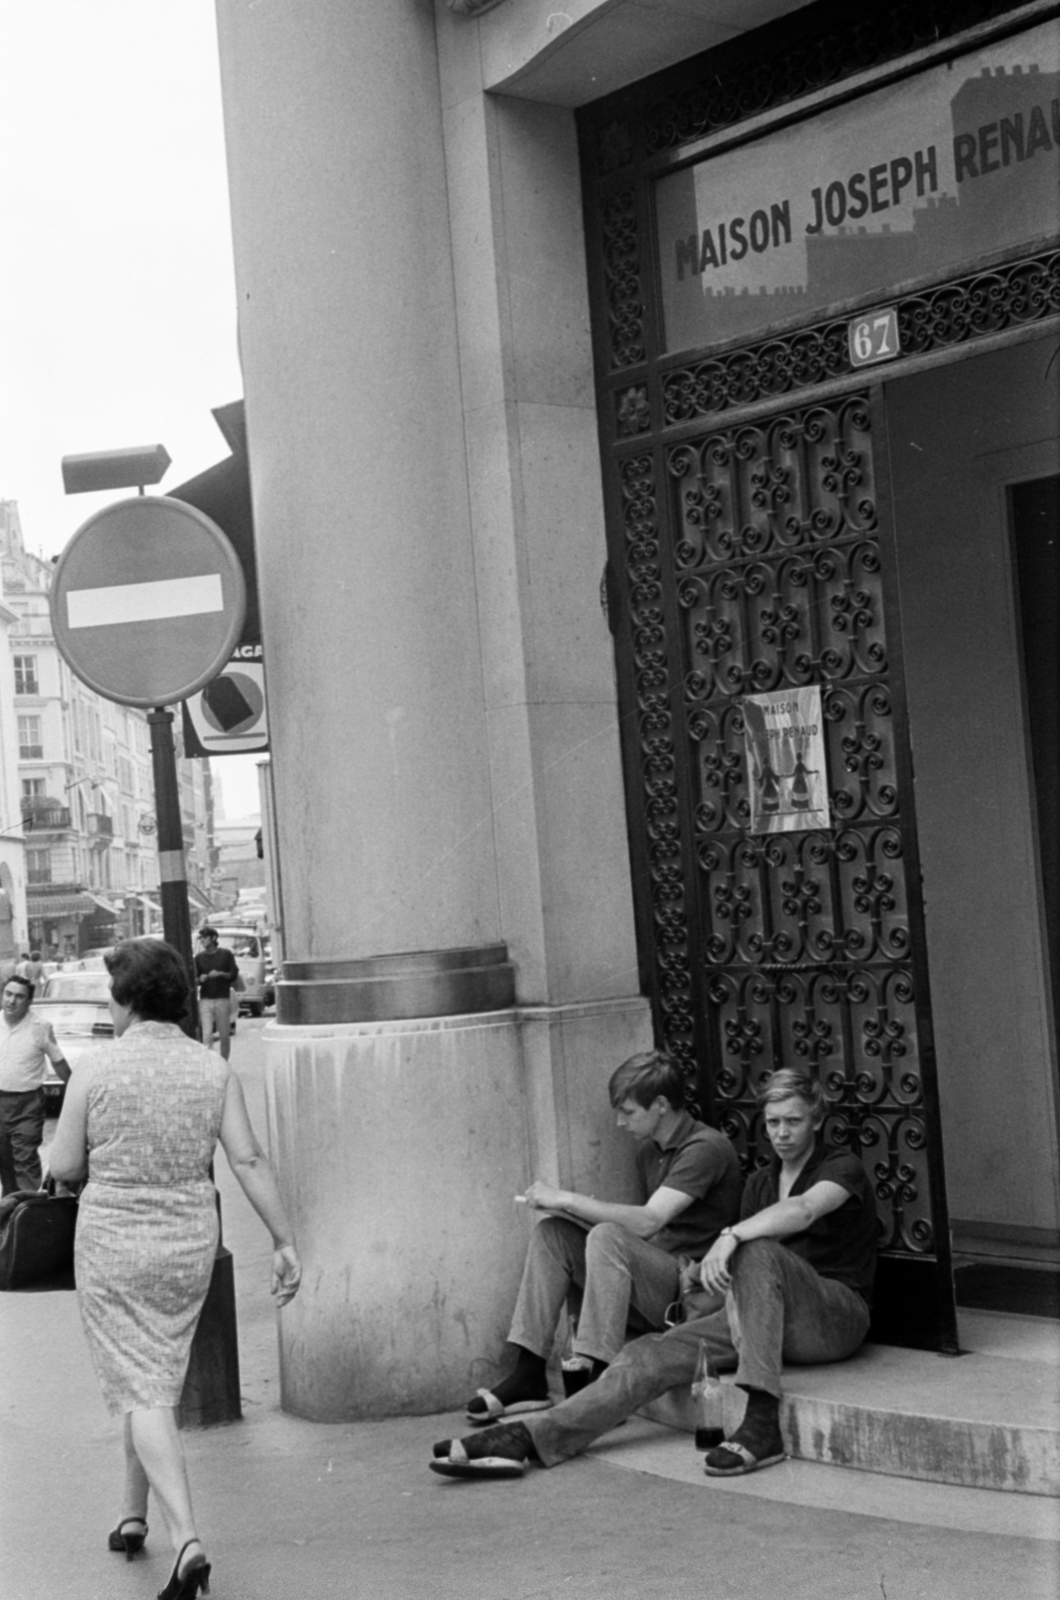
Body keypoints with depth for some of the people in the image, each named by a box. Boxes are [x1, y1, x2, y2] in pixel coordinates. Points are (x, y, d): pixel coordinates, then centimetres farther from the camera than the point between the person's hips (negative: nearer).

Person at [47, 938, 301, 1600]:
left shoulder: (97, 1067, -11)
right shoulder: (213, 1068, -3)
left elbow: (64, 1166, -5)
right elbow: (249, 1160, -7)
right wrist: (286, 1241, -4)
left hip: (112, 1244, -4)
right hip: (189, 1245, 4)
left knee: (142, 1393, -2)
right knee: (157, 1381, 22)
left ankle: (188, 1539, -16)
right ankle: (133, 1516, 36)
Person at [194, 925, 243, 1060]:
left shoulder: (226, 955, 3)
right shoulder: (199, 957, 8)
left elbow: (234, 975, 1)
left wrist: (220, 974, -15)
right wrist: (200, 979, -14)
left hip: (223, 1000, -1)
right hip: (205, 1000, 1)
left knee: (224, 1035, 5)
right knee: (207, 1035, -10)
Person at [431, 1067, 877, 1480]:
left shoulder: (842, 1168, -3)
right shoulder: (760, 1182, 20)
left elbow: (803, 1210, -27)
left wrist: (731, 1237, -40)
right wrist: (736, 1302, -10)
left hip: (835, 1316, -6)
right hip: (770, 1319, 6)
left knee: (759, 1252, -36)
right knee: (656, 1352, -16)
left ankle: (762, 1425, -44)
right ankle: (530, 1439, -28)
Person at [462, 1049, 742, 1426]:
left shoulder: (706, 1148, -14)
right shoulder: (648, 1151, 15)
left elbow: (647, 1222, -24)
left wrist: (566, 1199, -20)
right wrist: (571, 1208, 1)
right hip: (653, 1287, 9)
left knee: (608, 1237, -31)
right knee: (551, 1233, -3)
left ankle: (595, 1375, -32)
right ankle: (528, 1376, -12)